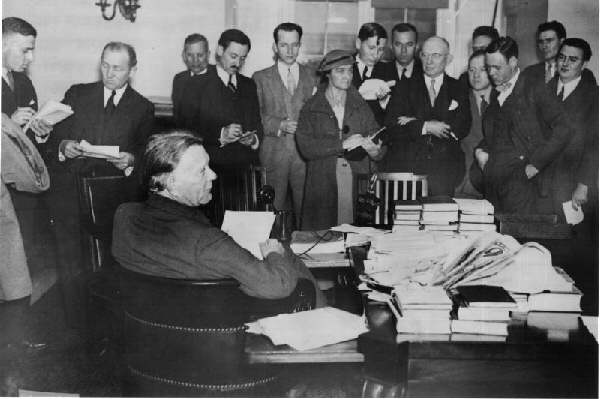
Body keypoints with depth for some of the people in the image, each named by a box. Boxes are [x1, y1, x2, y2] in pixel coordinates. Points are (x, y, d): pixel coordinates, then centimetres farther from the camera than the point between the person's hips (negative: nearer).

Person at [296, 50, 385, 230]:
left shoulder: (362, 107, 12)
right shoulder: (311, 109, 6)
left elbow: (380, 150, 6)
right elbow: (306, 147, -8)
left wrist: (373, 149, -17)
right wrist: (343, 144, -14)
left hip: (358, 186, 2)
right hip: (323, 186, -1)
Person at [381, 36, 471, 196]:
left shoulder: (458, 90, 15)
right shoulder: (405, 87, 16)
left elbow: (462, 128, -1)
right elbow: (391, 126, 3)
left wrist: (414, 123, -5)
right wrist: (425, 127, -11)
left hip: (445, 165, 1)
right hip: (406, 163, -1)